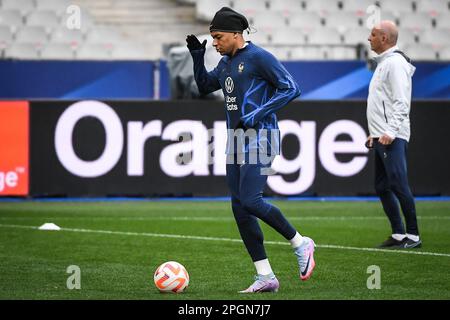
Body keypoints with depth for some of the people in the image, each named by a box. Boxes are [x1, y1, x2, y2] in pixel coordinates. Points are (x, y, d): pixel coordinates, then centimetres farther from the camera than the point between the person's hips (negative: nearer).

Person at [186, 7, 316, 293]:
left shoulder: (258, 57, -11)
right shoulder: (226, 62, 14)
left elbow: (291, 88, -16)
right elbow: (205, 86, 30)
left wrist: (257, 115, -22)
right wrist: (197, 56, 14)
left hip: (259, 137, -9)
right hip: (236, 139, 9)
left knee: (250, 201, -19)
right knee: (239, 207, 3)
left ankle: (300, 243, 2)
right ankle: (265, 277, 5)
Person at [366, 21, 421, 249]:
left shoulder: (395, 63, -11)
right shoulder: (383, 63, 20)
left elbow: (401, 102, -19)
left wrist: (390, 132, -25)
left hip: (392, 138, -11)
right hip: (381, 138, 11)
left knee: (398, 185, -12)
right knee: (382, 187, 10)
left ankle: (413, 236, -10)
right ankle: (398, 234, 13)